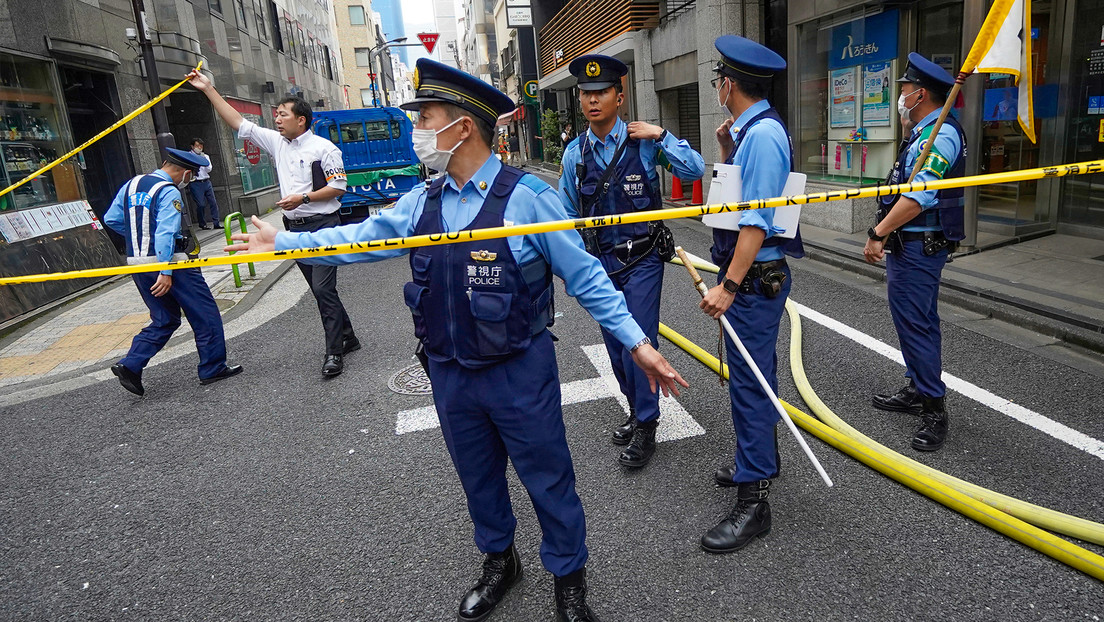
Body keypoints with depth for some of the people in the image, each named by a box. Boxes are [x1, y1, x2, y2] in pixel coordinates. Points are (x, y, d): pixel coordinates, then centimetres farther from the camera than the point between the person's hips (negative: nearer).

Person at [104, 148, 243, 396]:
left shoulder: (131, 185, 11)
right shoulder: (169, 192, -13)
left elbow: (111, 219, 14)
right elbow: (165, 232, -22)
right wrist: (166, 272, -25)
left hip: (137, 263, 8)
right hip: (167, 260, -8)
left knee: (164, 320, 17)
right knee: (205, 314, 4)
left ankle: (130, 365, 5)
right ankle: (212, 368, 8)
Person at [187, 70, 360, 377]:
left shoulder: (323, 148, -7)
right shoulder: (276, 142, 12)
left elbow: (339, 186, -9)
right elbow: (238, 123, 14)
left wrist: (303, 198, -16)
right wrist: (208, 89, 12)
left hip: (322, 225, -7)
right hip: (295, 228, 7)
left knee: (323, 288, -12)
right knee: (319, 289, 11)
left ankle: (334, 352, -7)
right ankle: (347, 337, 24)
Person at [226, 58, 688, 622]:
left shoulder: (526, 196, -15)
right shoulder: (423, 202, 3)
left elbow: (584, 276, -12)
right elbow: (362, 238, 12)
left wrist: (637, 343, -13)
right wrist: (281, 242, 15)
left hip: (520, 373, -5)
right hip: (450, 374, 6)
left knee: (548, 481, 10)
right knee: (478, 479, 22)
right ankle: (498, 562, 48)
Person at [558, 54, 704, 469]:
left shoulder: (644, 143, -7)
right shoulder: (575, 152, 2)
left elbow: (695, 171, -12)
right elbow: (569, 215, 11)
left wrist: (660, 135, -18)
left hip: (641, 262, -4)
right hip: (600, 263, 4)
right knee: (615, 346, 13)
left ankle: (646, 428, 13)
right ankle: (638, 412, 34)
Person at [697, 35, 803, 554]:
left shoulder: (763, 134, -18)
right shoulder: (751, 130, 12)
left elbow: (756, 221, -24)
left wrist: (728, 286, -25)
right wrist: (726, 151, 10)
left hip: (754, 278, -10)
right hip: (756, 277, 10)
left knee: (750, 382, -6)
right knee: (755, 374, 22)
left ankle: (752, 501, 4)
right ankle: (758, 458, 40)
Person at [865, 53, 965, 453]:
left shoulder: (939, 135, -17)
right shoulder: (925, 133, 15)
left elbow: (919, 197, -26)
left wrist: (878, 234, -24)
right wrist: (908, 123, 22)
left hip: (917, 247, -11)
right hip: (911, 245, 11)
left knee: (916, 324, -7)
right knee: (916, 321, 17)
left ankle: (934, 410, 1)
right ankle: (917, 391, 30)